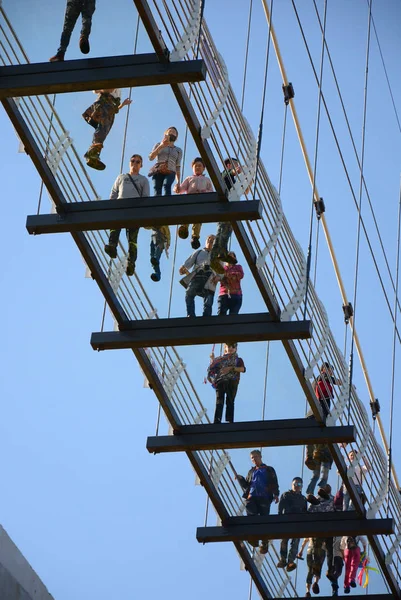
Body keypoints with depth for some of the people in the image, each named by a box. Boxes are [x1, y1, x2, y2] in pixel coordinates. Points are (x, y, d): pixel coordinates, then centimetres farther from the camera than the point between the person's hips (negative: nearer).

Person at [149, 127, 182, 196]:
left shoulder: (178, 150, 25)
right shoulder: (159, 145, 22)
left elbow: (178, 167, 20)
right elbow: (151, 158, 8)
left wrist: (178, 182, 9)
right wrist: (161, 146, -2)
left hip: (170, 172, 0)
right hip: (158, 171, 0)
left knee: (167, 186, -32)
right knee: (157, 191, -20)